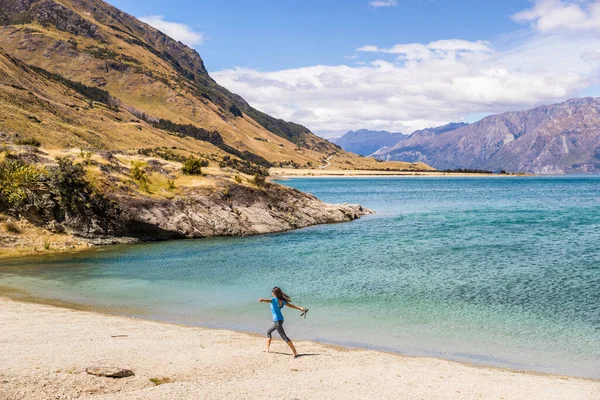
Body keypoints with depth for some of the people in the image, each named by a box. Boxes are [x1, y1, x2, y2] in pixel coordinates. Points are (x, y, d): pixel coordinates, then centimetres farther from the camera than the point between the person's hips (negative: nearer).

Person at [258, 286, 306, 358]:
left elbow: (268, 300, -36)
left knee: (284, 337, -11)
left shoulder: (274, 300, -15)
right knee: (268, 332, 25)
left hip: (277, 320, -9)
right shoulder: (282, 301, 6)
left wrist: (262, 300, -55)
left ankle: (295, 352, -16)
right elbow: (291, 305, 13)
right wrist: (299, 308, 24)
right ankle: (267, 348, 29)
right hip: (281, 319, 9)